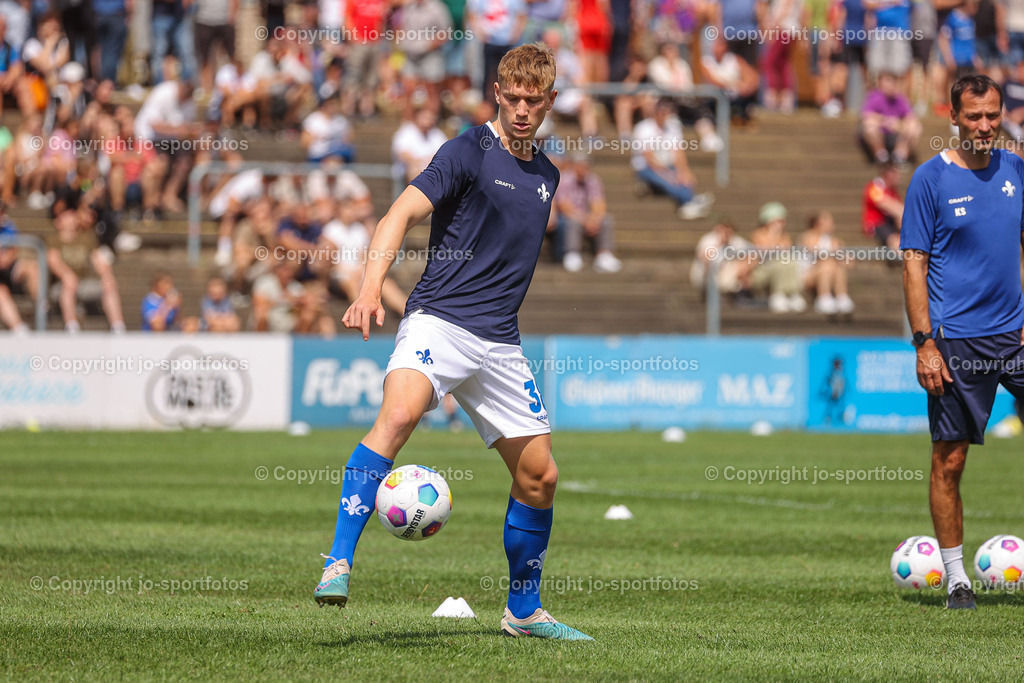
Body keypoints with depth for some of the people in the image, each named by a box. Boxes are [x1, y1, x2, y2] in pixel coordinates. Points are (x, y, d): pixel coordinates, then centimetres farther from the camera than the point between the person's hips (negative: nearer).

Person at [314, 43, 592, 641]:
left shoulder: (546, 175, 16)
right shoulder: (470, 151, -5)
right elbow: (402, 214, -15)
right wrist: (371, 289, -29)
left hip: (501, 343, 7)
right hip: (438, 321, -7)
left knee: (539, 475, 8)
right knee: (399, 414, -33)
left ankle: (524, 610, 26)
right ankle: (339, 564, -35)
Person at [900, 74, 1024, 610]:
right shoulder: (930, 179, -4)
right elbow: (914, 264, -5)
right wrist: (924, 344, -11)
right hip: (956, 340, -4)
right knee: (949, 460, 0)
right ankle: (955, 576, 9)